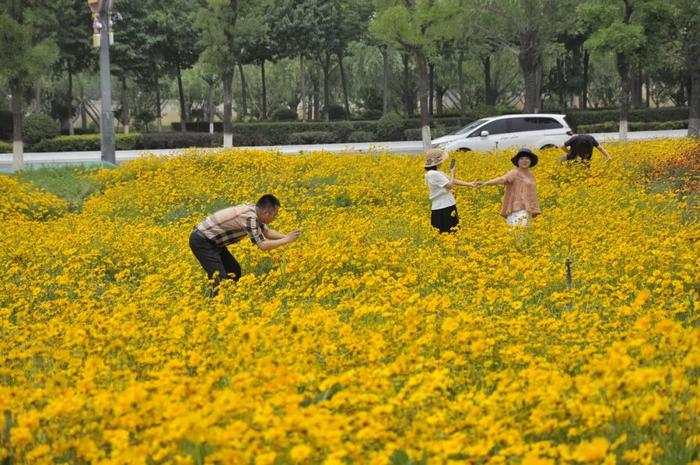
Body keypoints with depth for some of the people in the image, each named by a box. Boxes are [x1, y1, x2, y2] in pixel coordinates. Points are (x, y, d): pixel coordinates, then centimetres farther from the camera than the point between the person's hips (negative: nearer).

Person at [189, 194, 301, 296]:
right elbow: (263, 245, -25)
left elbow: (267, 232, 16)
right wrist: (287, 240, -16)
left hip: (212, 241, 10)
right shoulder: (249, 217, -26)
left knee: (235, 270, 15)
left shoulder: (253, 209, 1)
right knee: (220, 277, -18)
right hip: (201, 241, -10)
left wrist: (286, 236, 3)